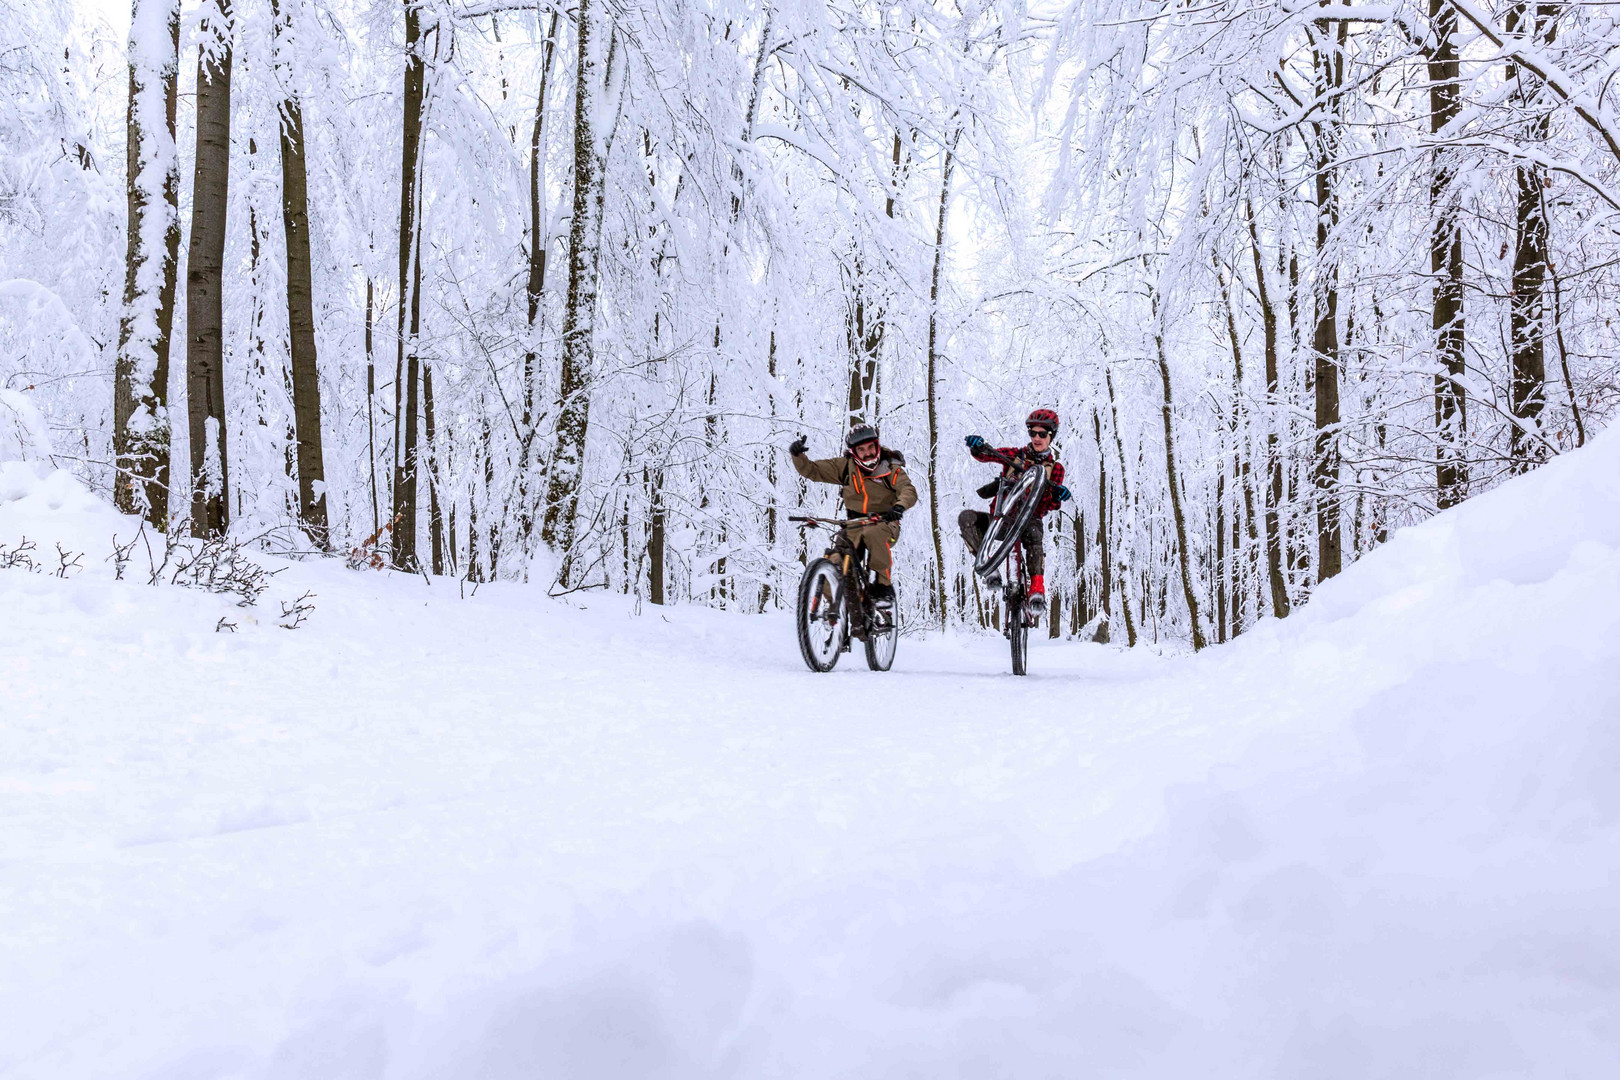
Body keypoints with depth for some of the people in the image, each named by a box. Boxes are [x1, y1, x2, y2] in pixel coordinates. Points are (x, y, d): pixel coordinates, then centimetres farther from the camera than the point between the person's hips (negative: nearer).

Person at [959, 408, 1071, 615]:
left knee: (1033, 535, -39)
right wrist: (976, 447, -25)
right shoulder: (1014, 454, 10)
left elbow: (1049, 505, 1)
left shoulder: (1055, 467, 9)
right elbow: (984, 455, -1)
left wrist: (1058, 496, -22)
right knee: (966, 518, -26)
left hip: (1029, 518, -2)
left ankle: (1037, 590, -41)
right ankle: (989, 566, -27)